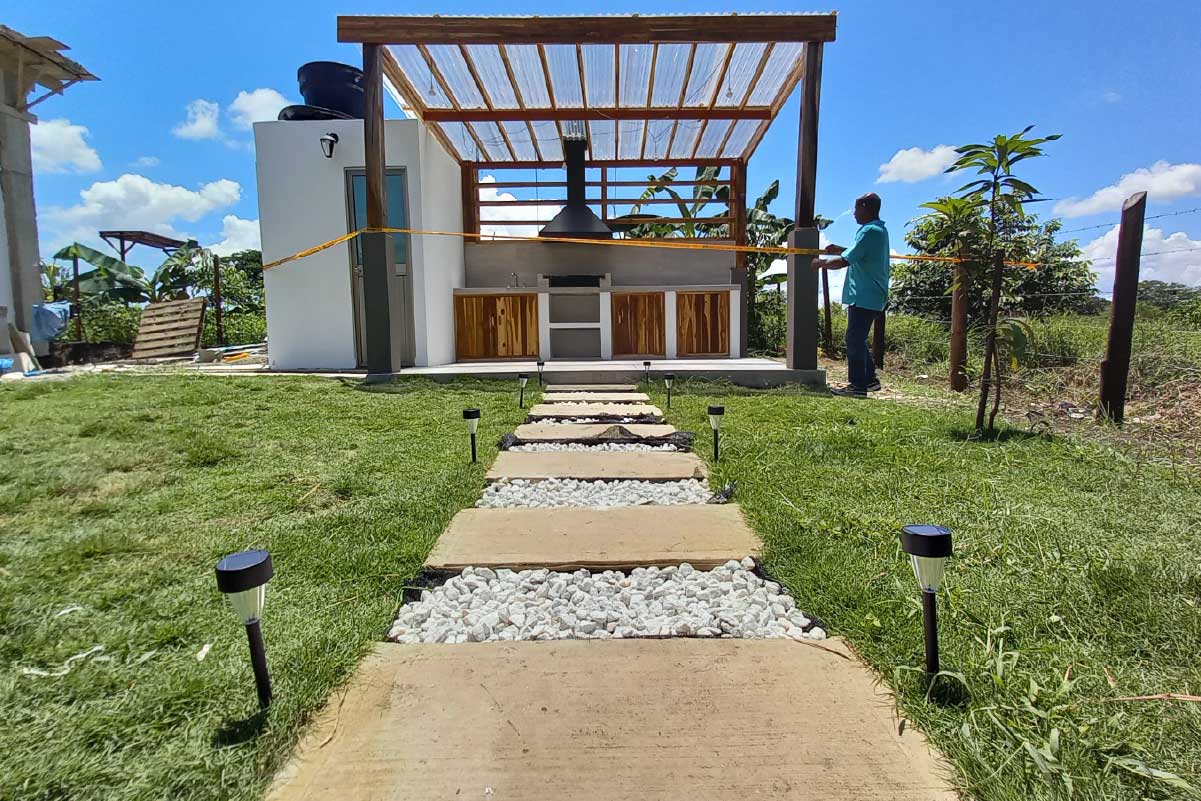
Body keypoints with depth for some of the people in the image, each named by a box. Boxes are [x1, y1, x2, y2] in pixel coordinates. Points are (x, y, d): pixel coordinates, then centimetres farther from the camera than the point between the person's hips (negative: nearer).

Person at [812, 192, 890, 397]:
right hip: (871, 295, 10)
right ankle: (869, 379, 24)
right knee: (858, 339, 17)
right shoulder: (880, 229, 16)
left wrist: (822, 263, -6)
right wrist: (840, 250, 17)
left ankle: (858, 386, -2)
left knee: (854, 339, -6)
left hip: (864, 297, -10)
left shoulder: (869, 231, -16)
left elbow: (844, 261, -20)